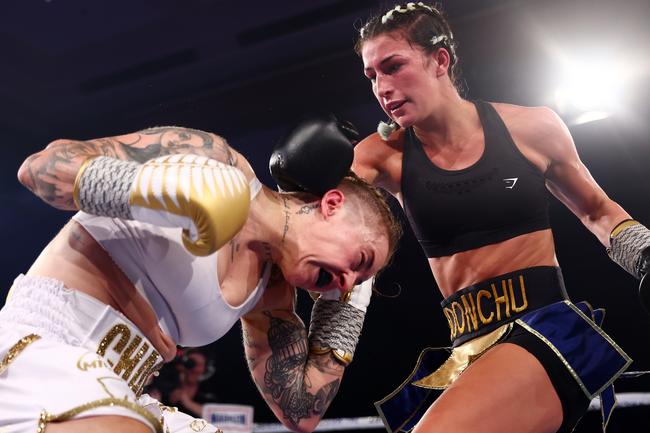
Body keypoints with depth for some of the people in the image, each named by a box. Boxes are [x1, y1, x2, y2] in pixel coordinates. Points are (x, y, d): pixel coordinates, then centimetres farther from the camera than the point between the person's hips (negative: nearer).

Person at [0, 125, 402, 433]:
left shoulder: (271, 291, 10)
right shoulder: (212, 159, -11)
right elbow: (39, 166, -13)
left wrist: (347, 304, 10)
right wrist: (140, 189, -33)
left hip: (113, 398, 8)